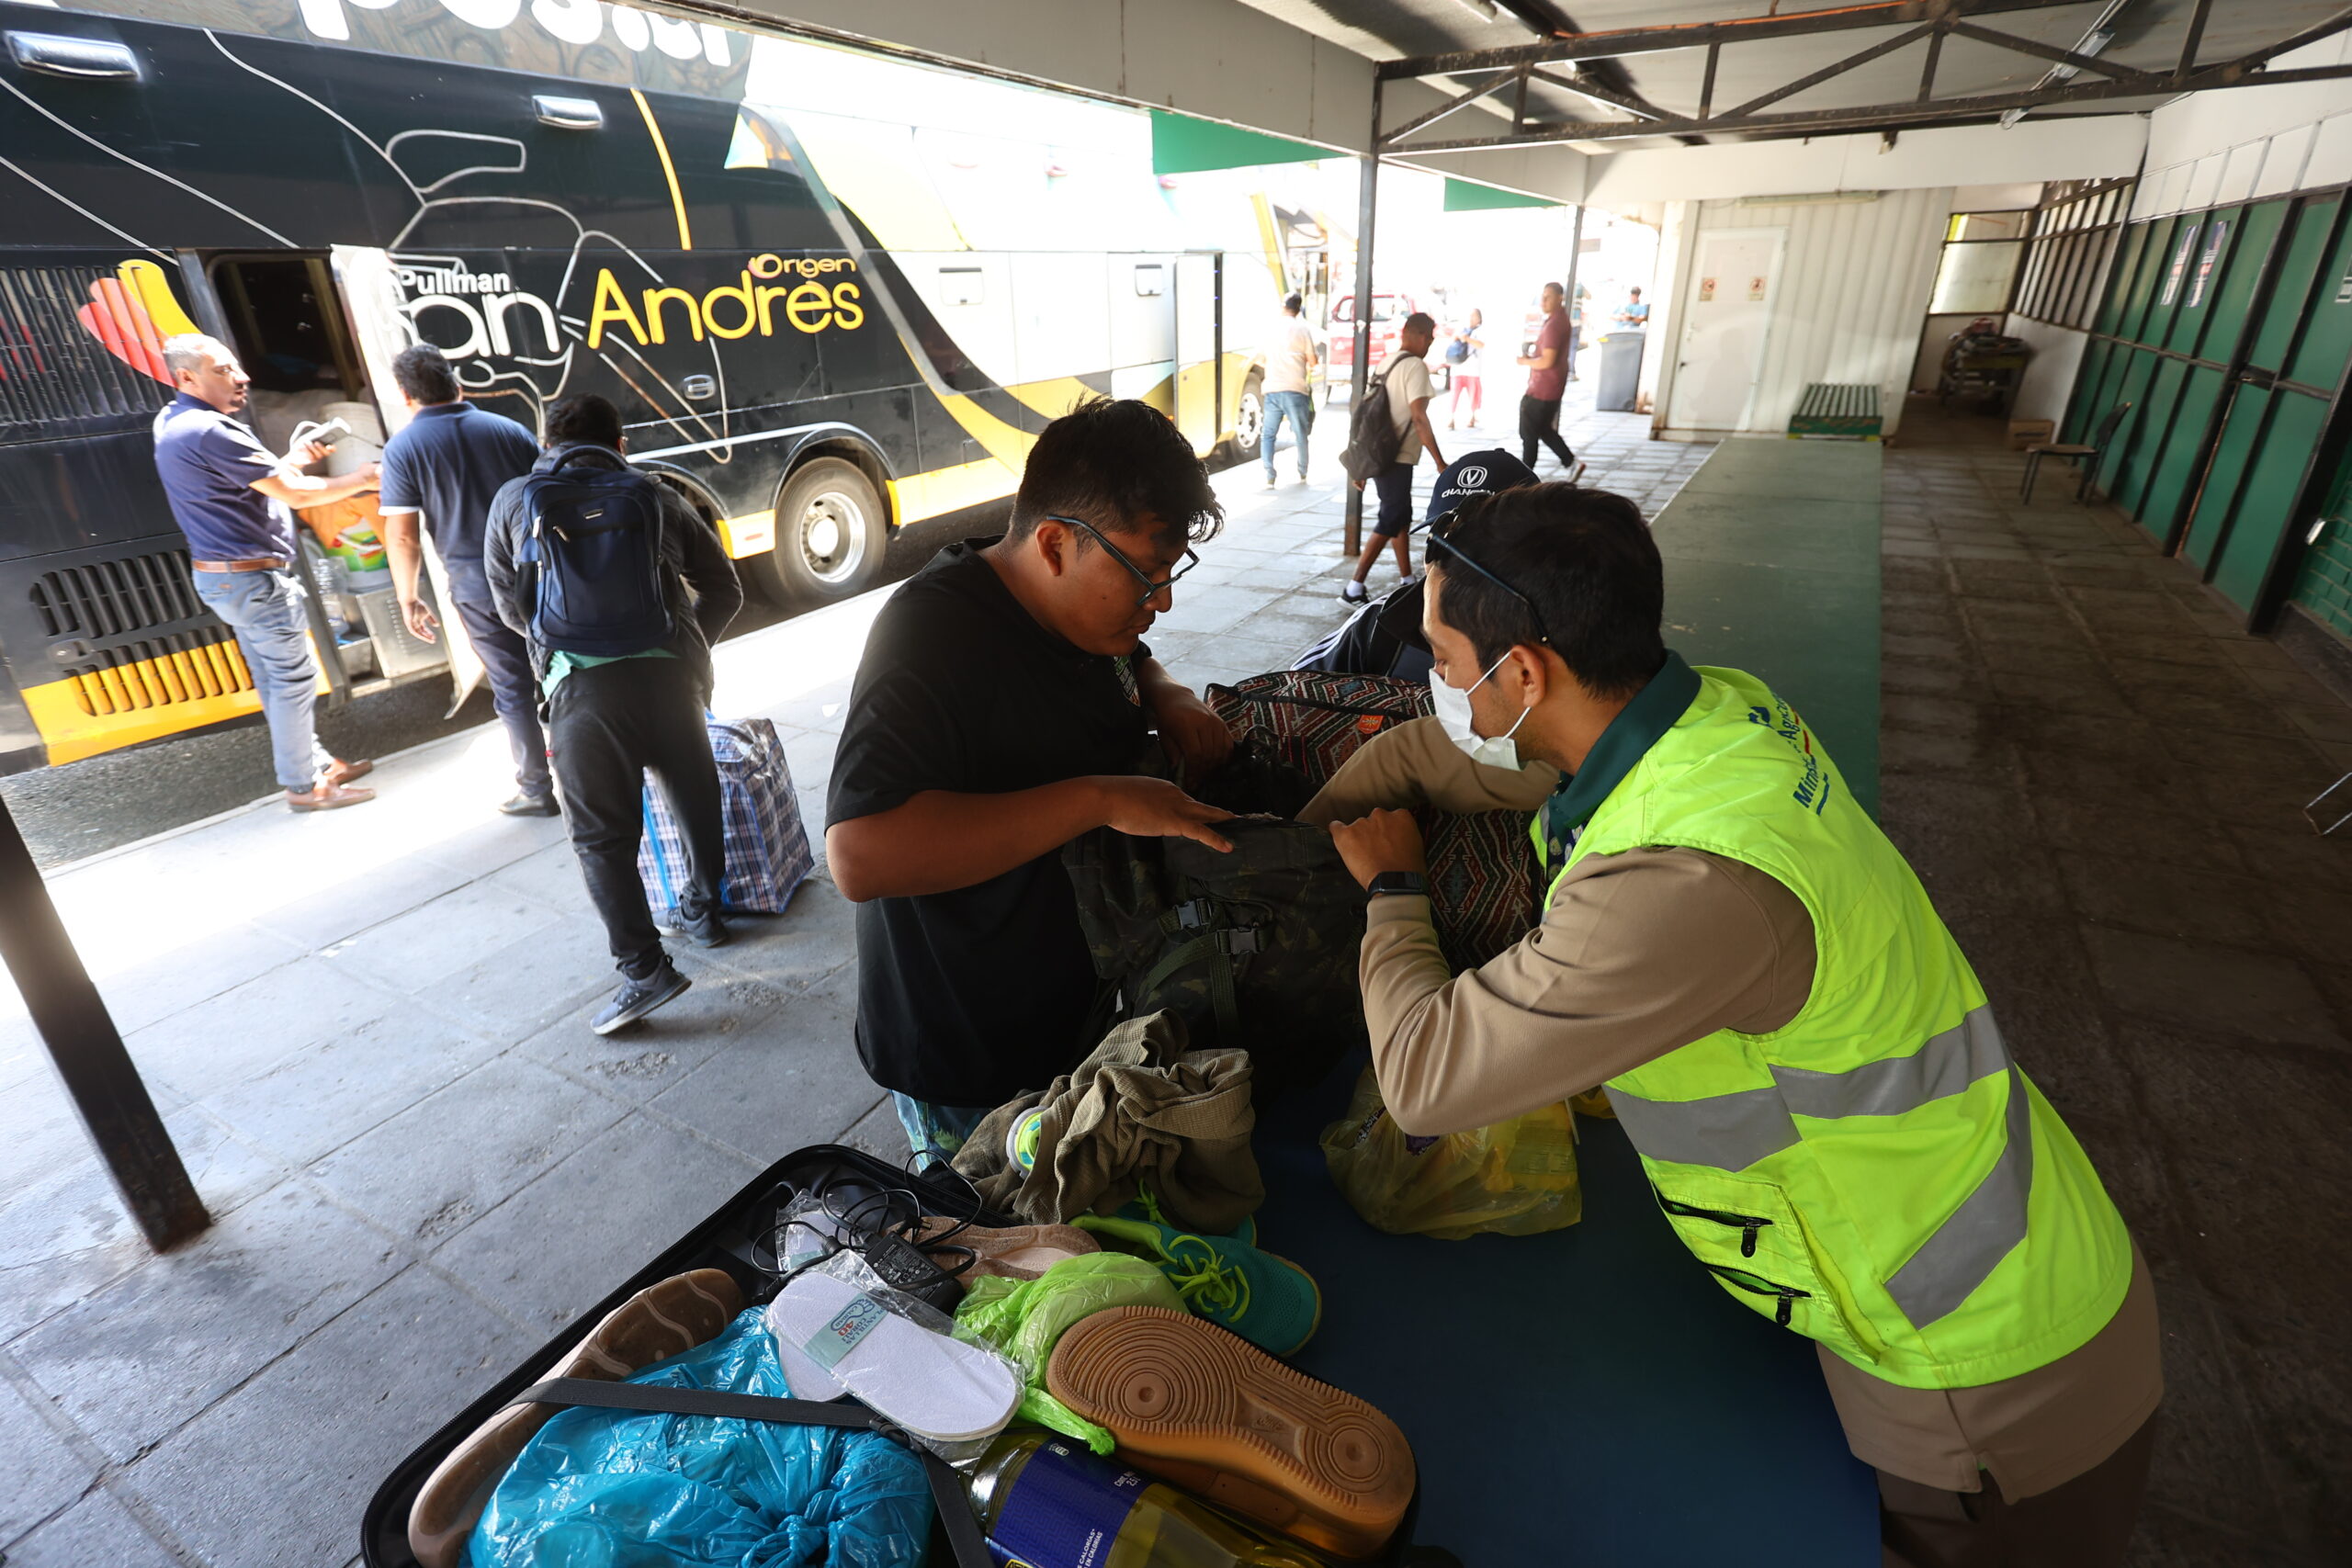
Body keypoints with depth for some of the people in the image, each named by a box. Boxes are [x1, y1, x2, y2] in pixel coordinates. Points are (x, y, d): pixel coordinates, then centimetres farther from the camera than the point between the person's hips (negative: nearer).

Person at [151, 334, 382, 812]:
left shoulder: (171, 423, 11)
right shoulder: (210, 431, -21)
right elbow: (293, 493, -21)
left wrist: (292, 461, 11)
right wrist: (358, 480, -10)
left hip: (220, 574, 10)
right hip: (252, 577, -10)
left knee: (273, 678, 16)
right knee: (293, 678, -3)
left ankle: (314, 762, 27)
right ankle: (304, 786, 5)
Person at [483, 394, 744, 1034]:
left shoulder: (514, 500, 17)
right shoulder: (654, 495, 19)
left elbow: (510, 605, 22)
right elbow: (723, 589, 19)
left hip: (581, 686, -2)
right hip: (671, 672, 2)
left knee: (601, 833, 4)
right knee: (695, 796, 22)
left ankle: (644, 967, -1)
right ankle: (702, 910, 37)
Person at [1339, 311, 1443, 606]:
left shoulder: (1388, 365, 14)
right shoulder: (1415, 366, -12)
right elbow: (1419, 418, -21)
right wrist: (1440, 462, -20)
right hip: (1397, 458, -9)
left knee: (1401, 516, 17)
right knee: (1389, 522, -4)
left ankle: (1408, 582, 27)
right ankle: (1354, 589, -5)